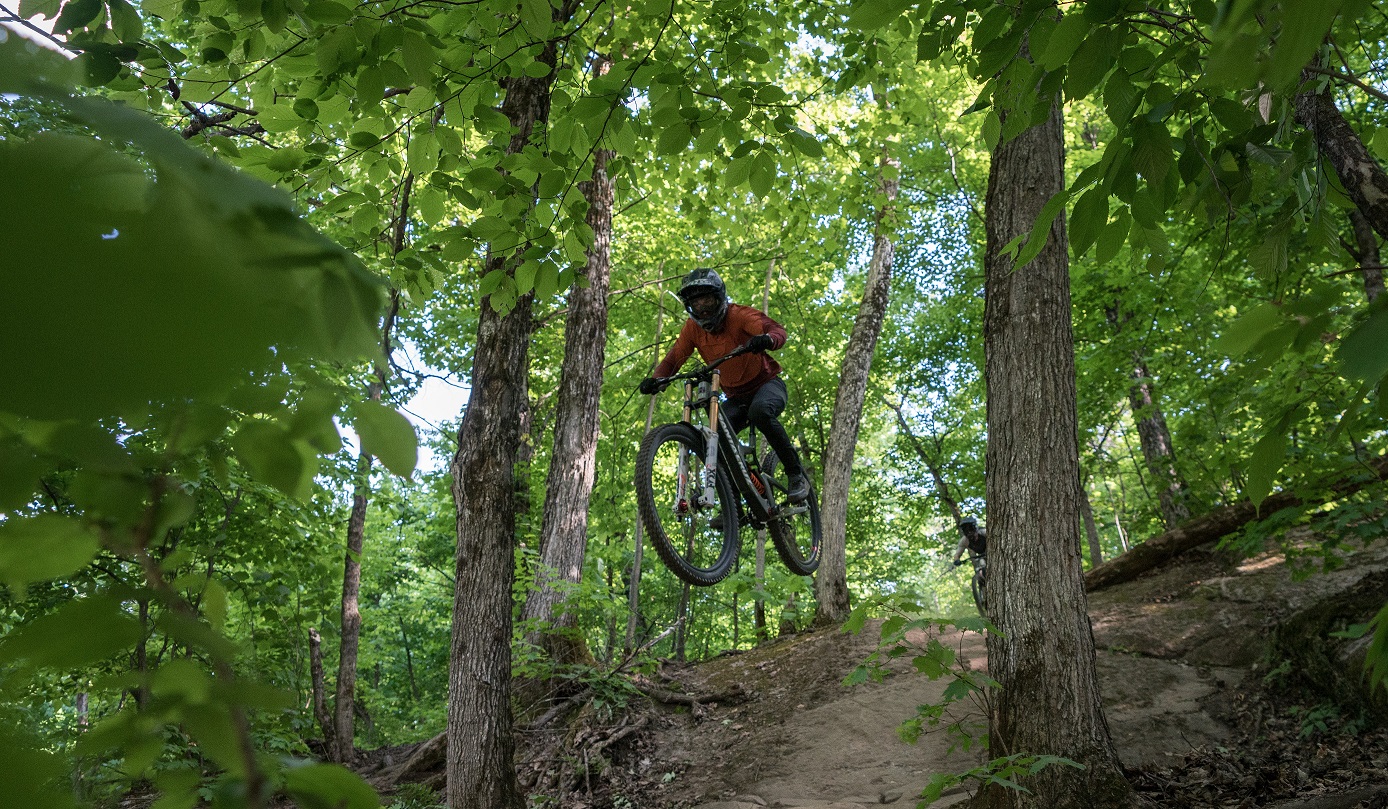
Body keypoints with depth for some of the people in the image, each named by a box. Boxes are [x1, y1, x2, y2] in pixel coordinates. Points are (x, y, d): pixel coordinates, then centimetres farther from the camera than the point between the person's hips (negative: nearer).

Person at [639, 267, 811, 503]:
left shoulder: (739, 315, -19)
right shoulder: (693, 327, -4)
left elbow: (778, 330, -33)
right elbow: (674, 357, -9)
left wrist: (766, 339, -57)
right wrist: (655, 379, -30)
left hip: (767, 384, -5)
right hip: (736, 397, 5)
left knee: (760, 411, -37)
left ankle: (796, 474, -21)